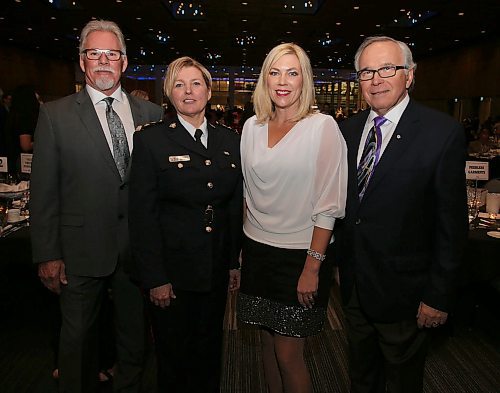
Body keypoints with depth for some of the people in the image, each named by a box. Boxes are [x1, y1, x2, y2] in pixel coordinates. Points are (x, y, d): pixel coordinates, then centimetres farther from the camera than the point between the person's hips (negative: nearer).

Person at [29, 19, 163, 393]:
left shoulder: (150, 113, 2)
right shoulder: (55, 114, -3)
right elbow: (44, 191, -3)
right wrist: (47, 254, -5)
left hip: (139, 247, 2)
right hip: (82, 248, -1)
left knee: (135, 334, 19)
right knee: (79, 335, 16)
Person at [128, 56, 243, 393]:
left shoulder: (229, 140, 5)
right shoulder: (151, 140, -7)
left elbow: (235, 205, 8)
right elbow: (142, 214, -10)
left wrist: (236, 261, 6)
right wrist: (155, 278, -12)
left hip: (217, 269, 4)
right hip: (173, 269, -3)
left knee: (210, 352, 20)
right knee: (174, 355, 15)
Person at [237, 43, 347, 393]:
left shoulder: (323, 127, -10)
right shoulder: (252, 127, 5)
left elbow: (328, 204, -12)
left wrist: (313, 266, -15)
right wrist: (242, 247, 10)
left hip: (300, 255, -5)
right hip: (258, 252, 5)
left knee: (288, 355, 4)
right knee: (268, 341, 18)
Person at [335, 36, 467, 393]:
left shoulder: (443, 132, -15)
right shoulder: (349, 129, 2)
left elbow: (451, 223, -14)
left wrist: (439, 297, -12)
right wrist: (341, 263, 8)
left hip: (402, 290, -5)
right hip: (353, 283, 5)